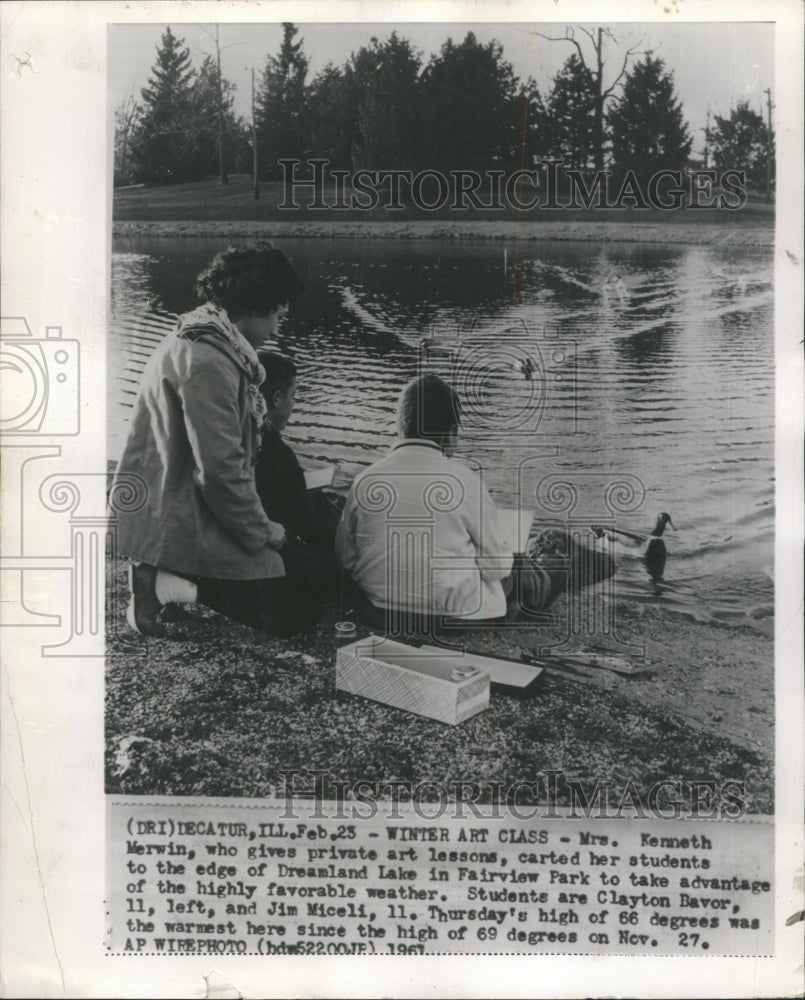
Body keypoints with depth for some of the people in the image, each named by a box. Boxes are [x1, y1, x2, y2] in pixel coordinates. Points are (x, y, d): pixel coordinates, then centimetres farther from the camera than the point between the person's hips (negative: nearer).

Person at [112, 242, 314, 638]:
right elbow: (220, 469, -25)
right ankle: (170, 584, -6)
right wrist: (262, 532, -11)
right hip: (185, 527, -11)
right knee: (286, 612, -7)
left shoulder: (190, 340, 13)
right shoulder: (208, 363, -21)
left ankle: (163, 578, 6)